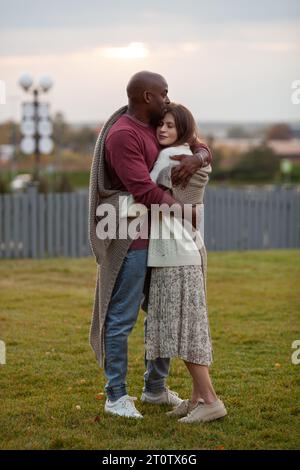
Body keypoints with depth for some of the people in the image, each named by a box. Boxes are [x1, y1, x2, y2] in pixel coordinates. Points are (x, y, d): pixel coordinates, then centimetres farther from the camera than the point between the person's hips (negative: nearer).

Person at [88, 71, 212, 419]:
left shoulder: (157, 130, 12)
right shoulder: (122, 136, -18)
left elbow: (203, 150, 12)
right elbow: (145, 191, -23)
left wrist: (196, 159, -13)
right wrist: (187, 212, -12)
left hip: (157, 237, 10)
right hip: (129, 239, -10)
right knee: (122, 317, -3)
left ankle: (155, 388, 27)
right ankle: (116, 397, 6)